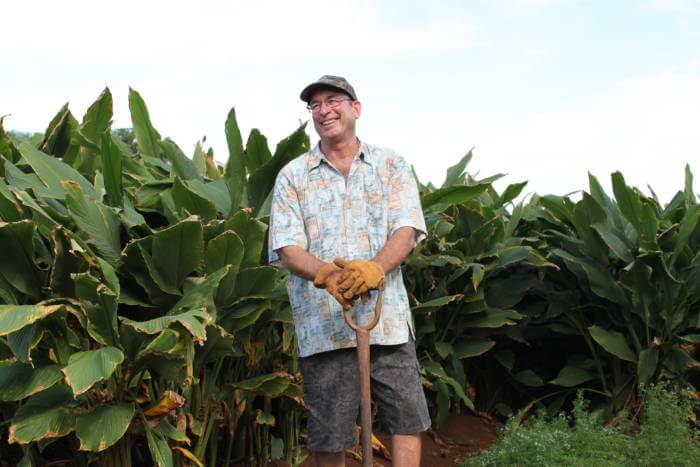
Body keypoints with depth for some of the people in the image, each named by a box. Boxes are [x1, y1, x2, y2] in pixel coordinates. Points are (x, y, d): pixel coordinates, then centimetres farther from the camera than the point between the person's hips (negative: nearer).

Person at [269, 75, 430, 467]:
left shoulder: (391, 165, 9)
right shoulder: (293, 176, 8)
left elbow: (407, 230, -3)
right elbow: (287, 248, -2)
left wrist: (375, 267, -25)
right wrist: (326, 273, -23)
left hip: (388, 319, 1)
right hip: (323, 323, 0)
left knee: (408, 419, 3)